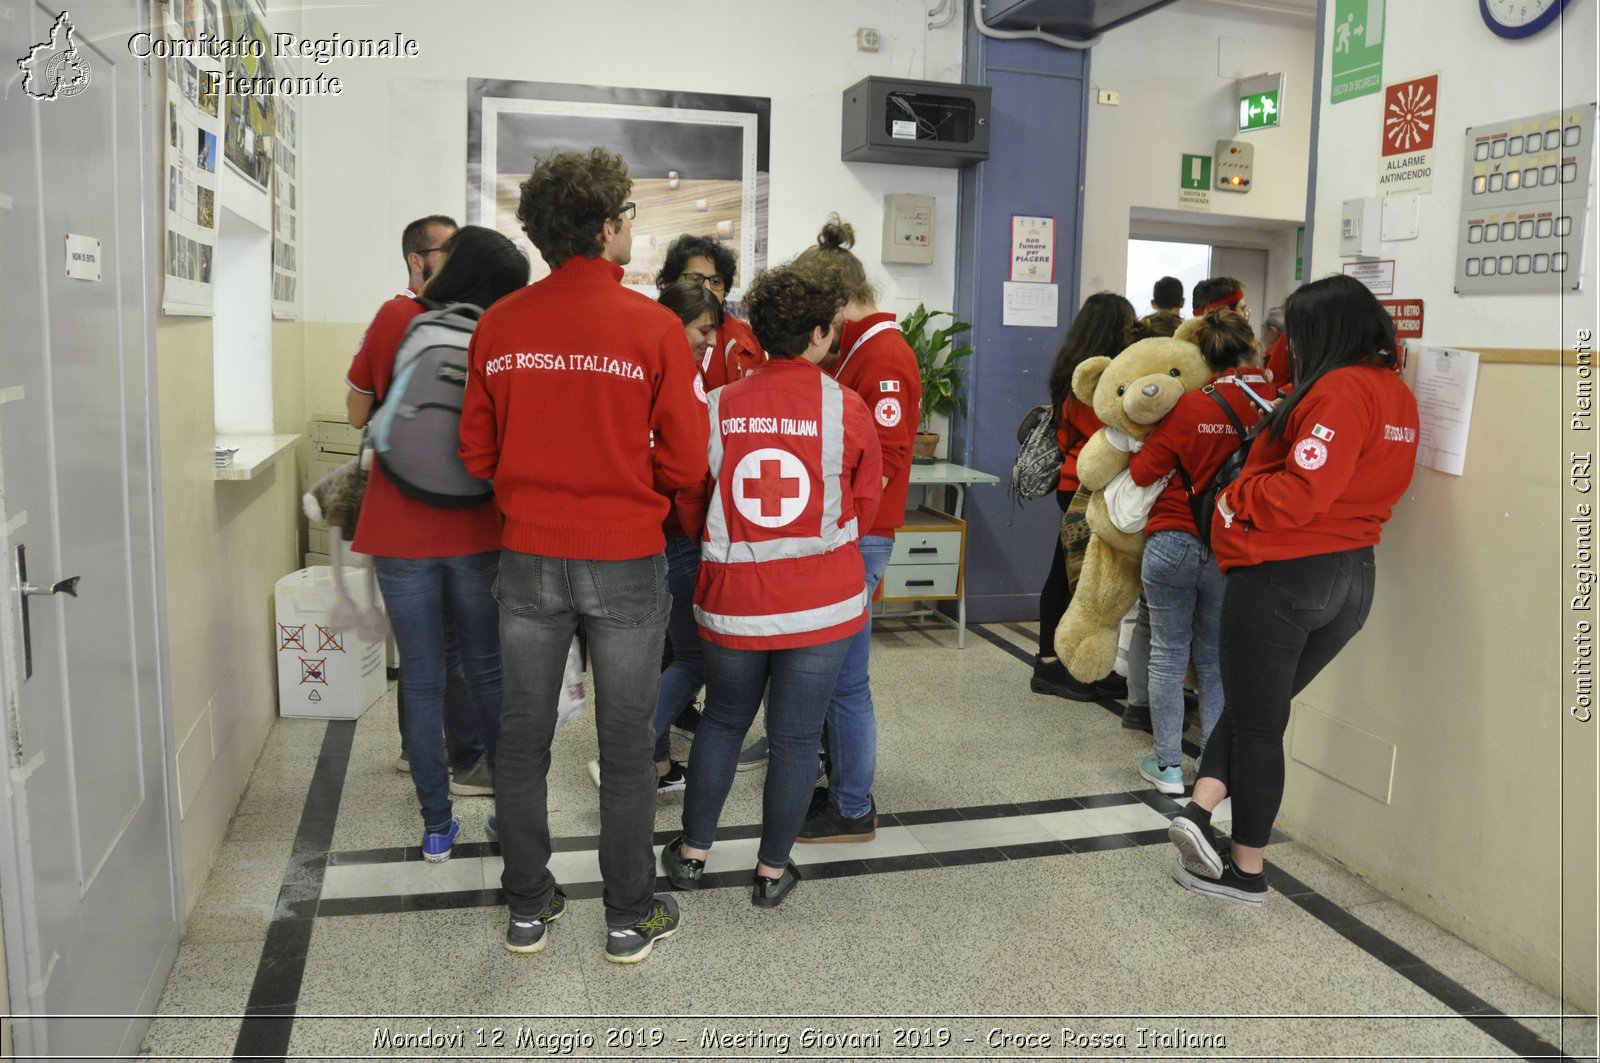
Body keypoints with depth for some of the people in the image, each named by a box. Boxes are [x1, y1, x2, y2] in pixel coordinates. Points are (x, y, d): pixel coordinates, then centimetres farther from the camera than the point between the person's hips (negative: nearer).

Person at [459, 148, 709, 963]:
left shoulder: (498, 326, -2)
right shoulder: (654, 327, -11)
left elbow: (478, 454, 3)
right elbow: (687, 463, -9)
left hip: (527, 558, 3)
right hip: (625, 561, -2)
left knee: (522, 740, 15)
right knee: (626, 745, 11)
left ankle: (528, 908, 30)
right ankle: (631, 917, 25)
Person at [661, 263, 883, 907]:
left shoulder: (719, 407, -4)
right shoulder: (847, 409, -8)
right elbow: (865, 504, 3)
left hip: (733, 598, 2)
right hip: (823, 601, -2)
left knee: (722, 720, 21)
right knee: (795, 737, 11)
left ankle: (692, 853, 31)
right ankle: (772, 872, 25)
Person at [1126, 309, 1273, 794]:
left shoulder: (1191, 407, -12)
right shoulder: (1277, 404, -7)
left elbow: (1143, 471, -8)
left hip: (1173, 541, -2)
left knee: (1168, 654, 8)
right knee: (1216, 660, 16)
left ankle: (1168, 764, 14)